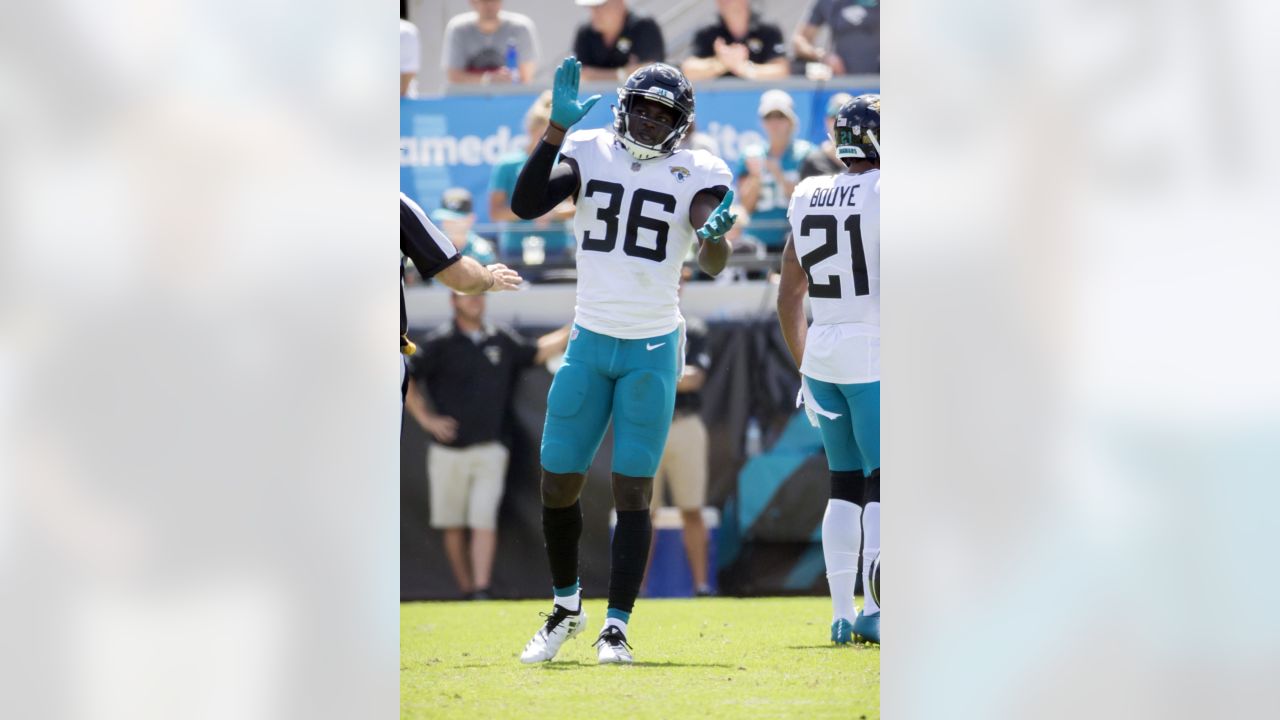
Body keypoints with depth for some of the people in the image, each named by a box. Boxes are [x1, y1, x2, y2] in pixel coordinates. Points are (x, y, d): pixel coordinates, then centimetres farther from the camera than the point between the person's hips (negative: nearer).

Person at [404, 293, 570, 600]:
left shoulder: (501, 340, 10)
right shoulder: (440, 342, -2)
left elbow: (538, 353, 21)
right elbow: (406, 379, -2)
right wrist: (426, 418, -8)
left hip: (489, 450, 1)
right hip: (448, 451, -1)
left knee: (484, 522, -11)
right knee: (453, 527, 4)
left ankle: (482, 592, -16)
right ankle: (466, 591, 14)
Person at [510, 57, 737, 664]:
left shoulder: (695, 175, -6)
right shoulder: (588, 156, -1)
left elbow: (712, 264, -18)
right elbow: (525, 206, -15)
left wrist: (714, 233, -42)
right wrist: (558, 126, -22)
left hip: (653, 350, -2)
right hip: (589, 341, 2)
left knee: (632, 490, -4)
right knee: (558, 482, 5)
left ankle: (616, 628, -1)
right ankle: (566, 606, 26)